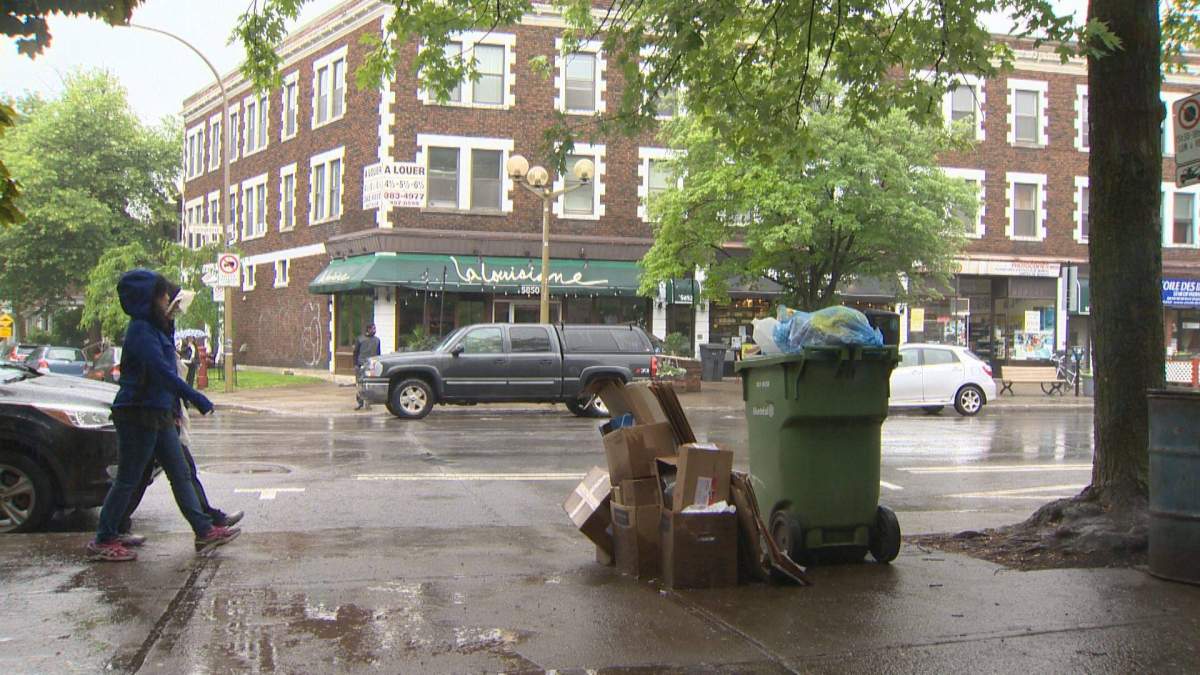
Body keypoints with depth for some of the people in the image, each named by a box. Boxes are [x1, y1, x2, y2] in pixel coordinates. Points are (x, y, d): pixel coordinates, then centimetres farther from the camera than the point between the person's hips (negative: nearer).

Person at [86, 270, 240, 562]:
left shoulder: (157, 328, 14)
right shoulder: (140, 330, -16)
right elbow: (161, 370, -25)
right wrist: (196, 398, -27)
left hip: (159, 415, 10)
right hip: (139, 414, -10)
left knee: (181, 475, 10)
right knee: (127, 480, -1)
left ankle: (205, 531, 14)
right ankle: (103, 542, 9)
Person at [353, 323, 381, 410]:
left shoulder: (377, 340, 12)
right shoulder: (360, 339, 2)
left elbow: (378, 353, 17)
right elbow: (355, 353, 3)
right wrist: (355, 365, -5)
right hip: (361, 365, -2)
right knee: (359, 384, -3)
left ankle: (368, 402, 6)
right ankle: (360, 402, 4)